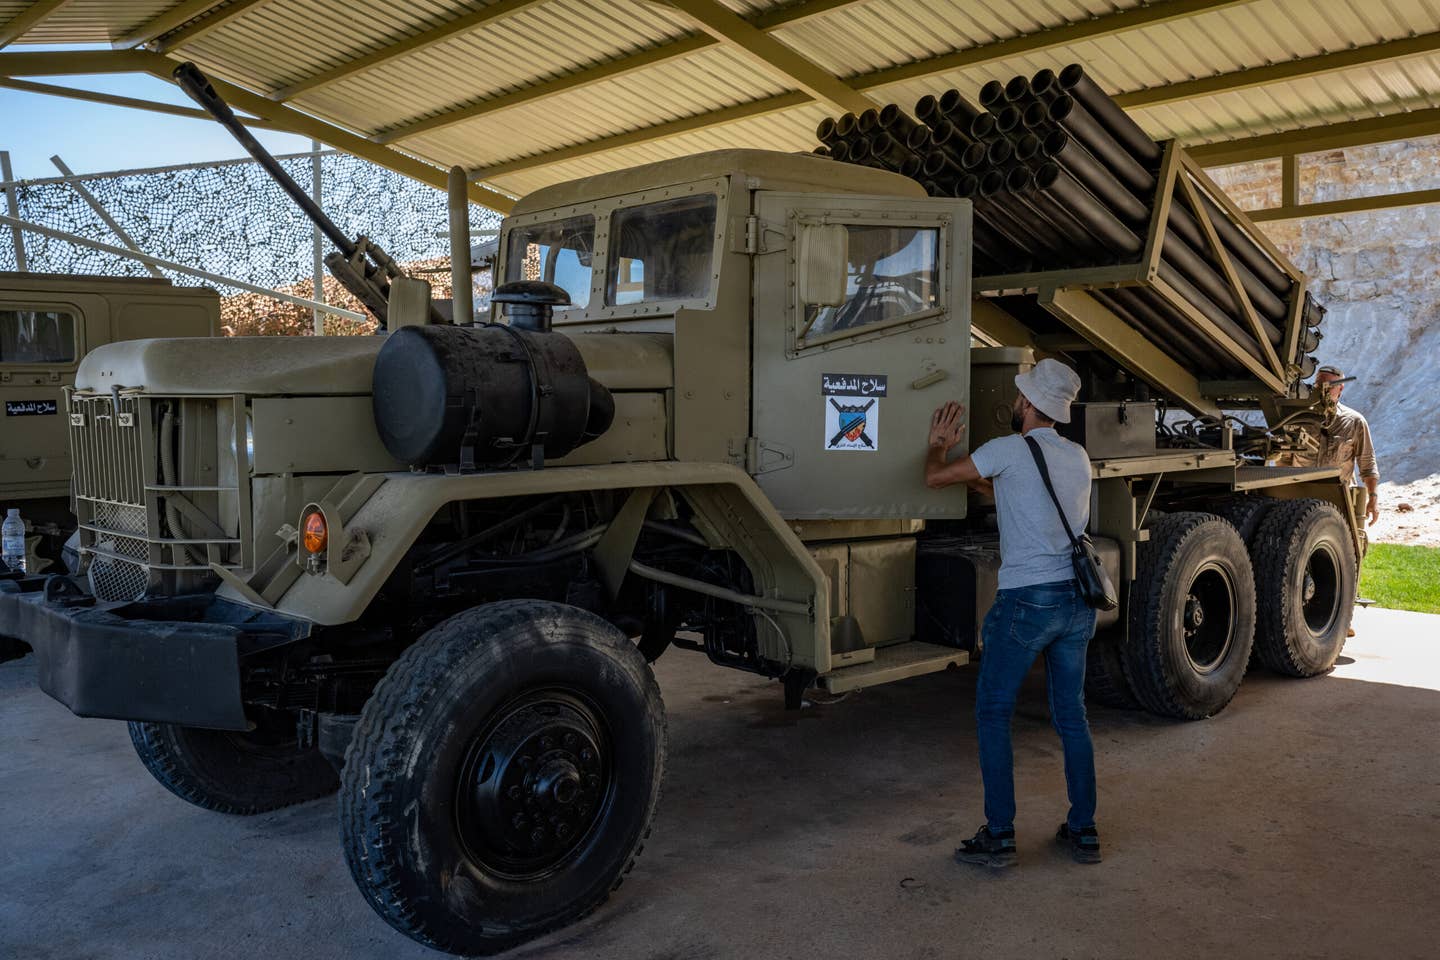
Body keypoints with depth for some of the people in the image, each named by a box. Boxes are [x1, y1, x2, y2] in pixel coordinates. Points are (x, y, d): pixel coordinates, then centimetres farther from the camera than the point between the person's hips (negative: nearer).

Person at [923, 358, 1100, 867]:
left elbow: (934, 478, -1)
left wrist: (938, 445, 21)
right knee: (1072, 717, 16)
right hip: (1077, 598, 7)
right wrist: (957, 453, 32)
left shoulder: (1010, 450, -9)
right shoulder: (1078, 457, 12)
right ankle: (1084, 831, 22)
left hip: (1026, 601, -7)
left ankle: (999, 837, 6)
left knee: (992, 715, 5)